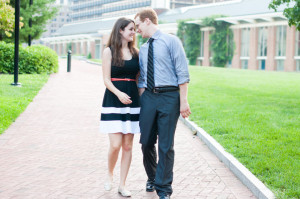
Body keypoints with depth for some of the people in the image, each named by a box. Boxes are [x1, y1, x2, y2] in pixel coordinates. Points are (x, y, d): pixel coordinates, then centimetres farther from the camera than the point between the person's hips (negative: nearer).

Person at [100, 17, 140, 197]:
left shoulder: (136, 52, 10)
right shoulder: (109, 51, -1)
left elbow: (139, 78, 13)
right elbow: (107, 79, -5)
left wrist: (142, 98, 0)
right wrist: (119, 93, -21)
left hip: (132, 101, 4)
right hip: (113, 101, -4)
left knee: (128, 146, 3)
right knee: (115, 145, -9)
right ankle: (110, 174, 20)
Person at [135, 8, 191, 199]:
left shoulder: (171, 41, -3)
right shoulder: (143, 50, 15)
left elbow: (182, 73, -8)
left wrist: (183, 101, -13)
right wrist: (140, 101, 10)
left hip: (169, 97, -5)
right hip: (148, 97, 6)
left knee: (166, 145, -1)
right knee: (146, 142, 10)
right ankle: (152, 178, 32)